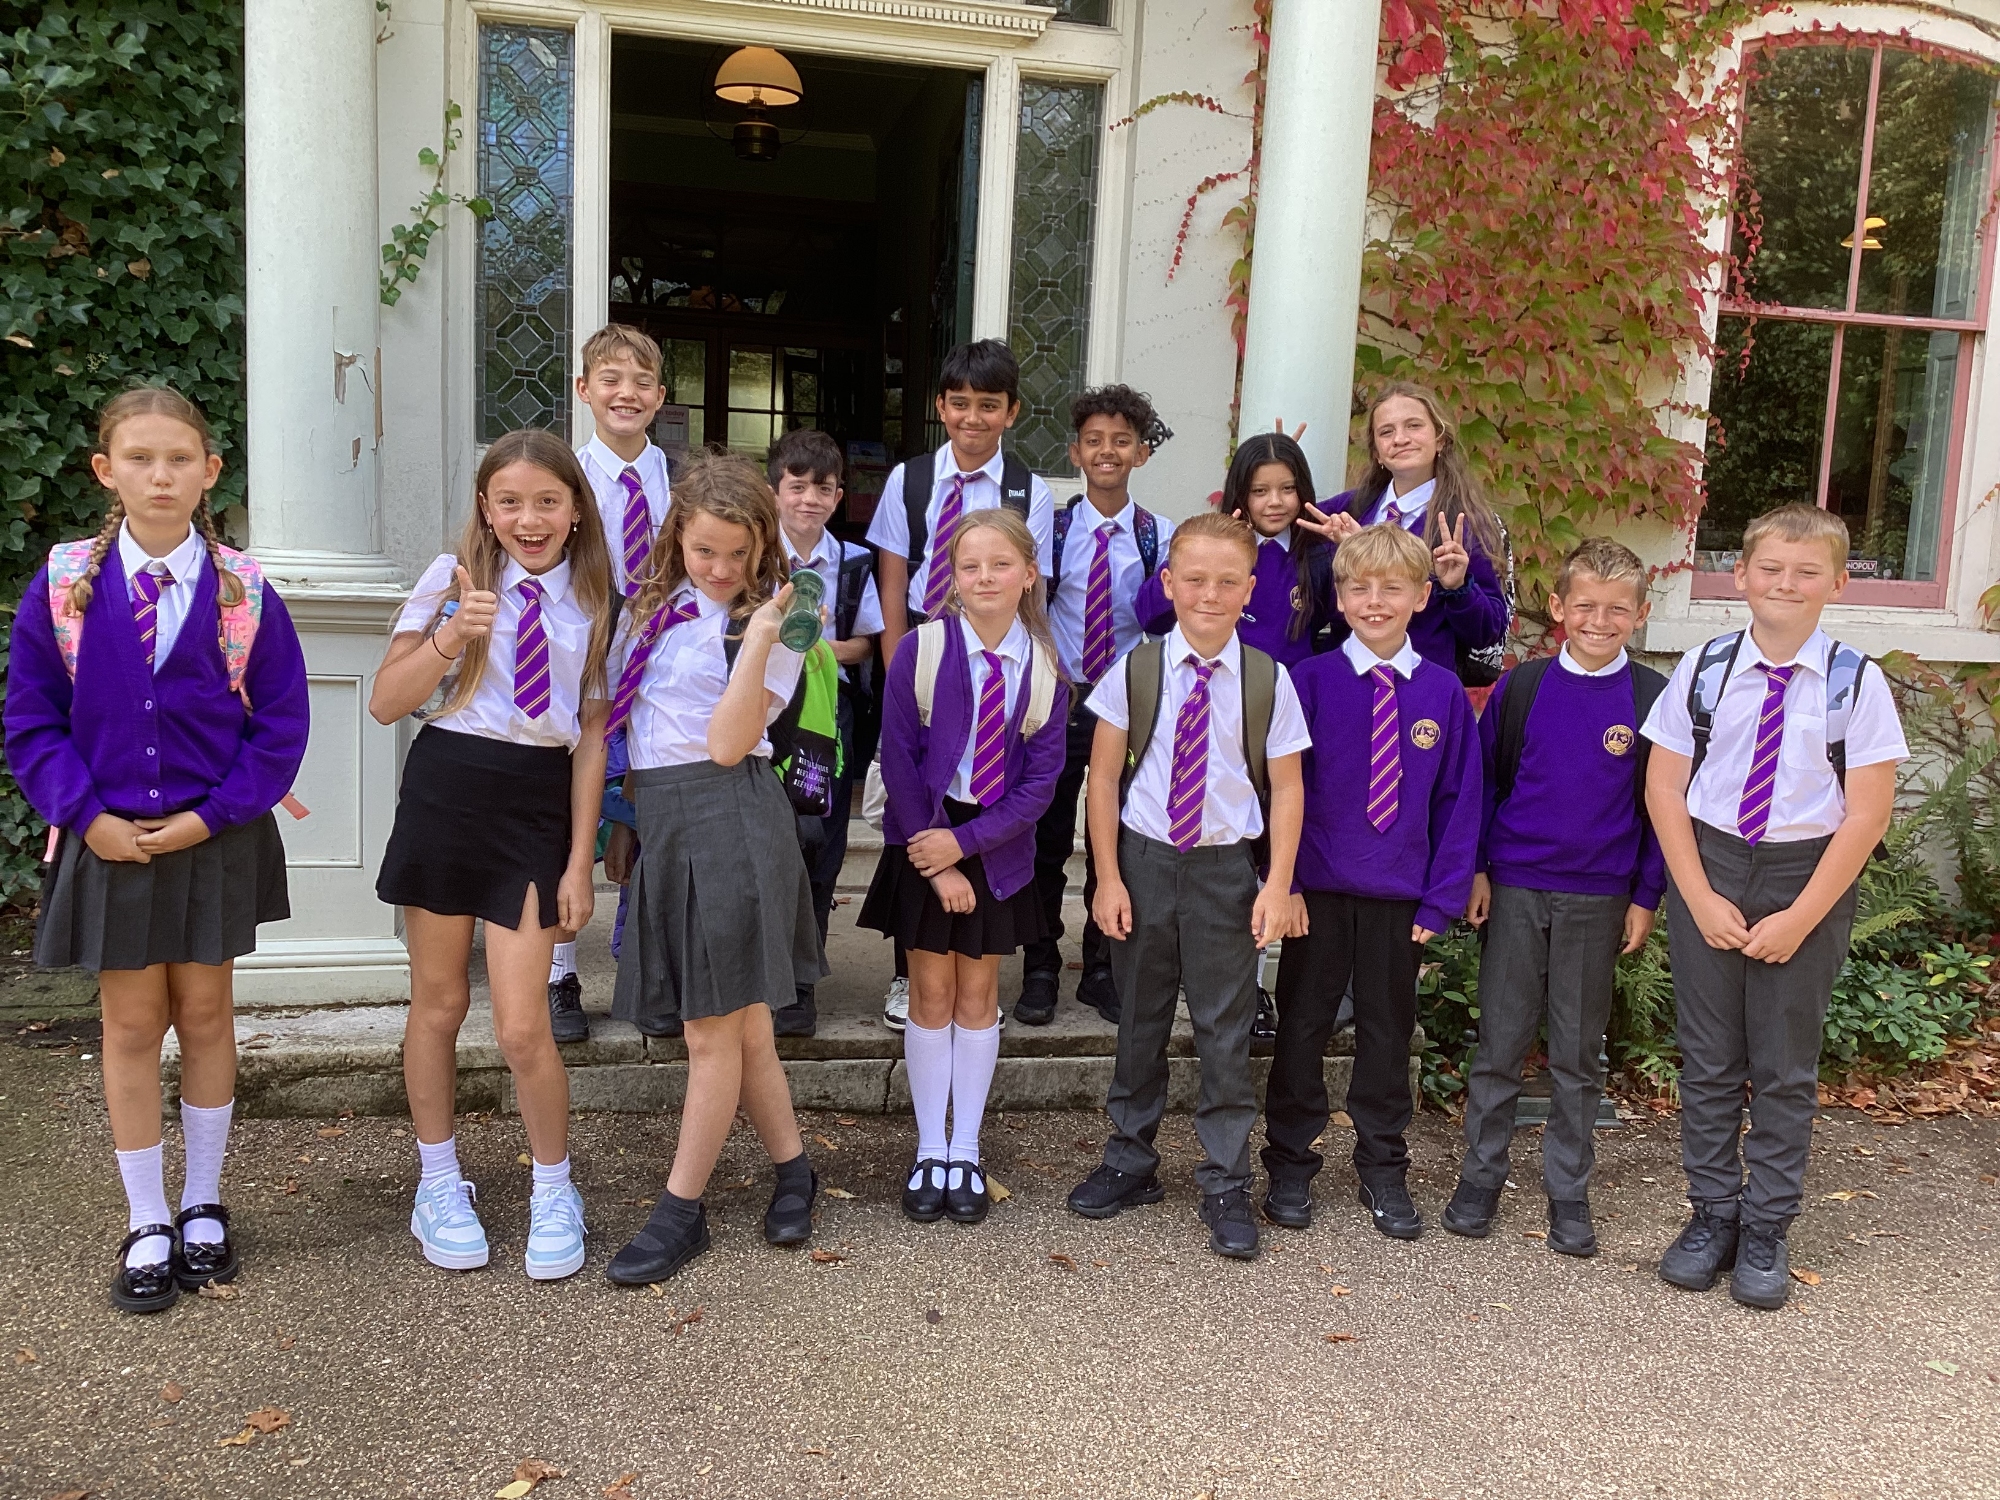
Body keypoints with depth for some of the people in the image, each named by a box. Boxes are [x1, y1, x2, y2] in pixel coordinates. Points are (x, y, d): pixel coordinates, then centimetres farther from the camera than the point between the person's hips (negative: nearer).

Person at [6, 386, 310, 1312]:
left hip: (215, 840, 0)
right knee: (132, 1024, 7)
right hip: (110, 840, 0)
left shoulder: (244, 594, -7)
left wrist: (211, 817, -11)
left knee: (204, 1014, 11)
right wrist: (88, 815, -10)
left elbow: (280, 725, -4)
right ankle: (147, 1225, 20)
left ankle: (203, 1205, 27)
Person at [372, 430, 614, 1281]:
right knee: (438, 1004, 11)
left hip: (537, 805, 0)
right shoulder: (455, 579, 0)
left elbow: (592, 735, 4)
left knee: (521, 1027, -4)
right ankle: (439, 1187, 32)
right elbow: (385, 703, -1)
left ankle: (554, 1194, 20)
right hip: (446, 789, 0)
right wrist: (449, 639, -18)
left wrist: (580, 860, 1)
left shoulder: (591, 602, 4)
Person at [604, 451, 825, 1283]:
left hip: (729, 815, -6)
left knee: (713, 1028, 1)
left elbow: (727, 742, -13)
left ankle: (681, 1211, 13)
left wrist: (758, 635, -18)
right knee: (740, 1021, 12)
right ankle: (792, 1168, 29)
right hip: (659, 816, 6)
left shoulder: (771, 623, -3)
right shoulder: (651, 607, 13)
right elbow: (621, 714, 21)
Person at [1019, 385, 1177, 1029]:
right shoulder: (1053, 528, -1)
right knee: (1048, 839, 6)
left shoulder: (1160, 537, 0)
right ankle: (1040, 970, 20)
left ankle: (1101, 971, 23)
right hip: (1059, 700, 0)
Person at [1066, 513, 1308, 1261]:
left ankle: (1225, 1186, 18)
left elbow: (1286, 788, -1)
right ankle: (1130, 1162, 31)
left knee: (1226, 1028, 4)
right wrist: (1108, 878, -4)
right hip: (1144, 860, 1)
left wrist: (1277, 887, -8)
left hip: (1228, 867, -1)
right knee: (1139, 1020, 14)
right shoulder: (1134, 671, -4)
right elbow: (1104, 777, 0)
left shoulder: (1268, 680, -4)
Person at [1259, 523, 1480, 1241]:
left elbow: (1459, 800, 1)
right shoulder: (1311, 681, -6)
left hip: (1401, 894, 2)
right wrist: (1282, 880, -11)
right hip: (1318, 887, -1)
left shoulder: (1443, 692, -1)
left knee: (1388, 1029, 13)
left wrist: (1441, 898, -3)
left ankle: (1383, 1172, 28)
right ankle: (1290, 1167, 24)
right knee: (1303, 1026, 9)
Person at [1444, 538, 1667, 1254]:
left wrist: (1645, 897, 2)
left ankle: (1568, 1192, 22)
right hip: (1514, 890, 0)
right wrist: (1475, 869, 2)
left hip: (1599, 899, 0)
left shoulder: (1653, 699, -2)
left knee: (1579, 1053, 9)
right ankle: (1480, 1178, 20)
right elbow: (1483, 779, 6)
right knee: (1499, 1041, 7)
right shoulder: (1522, 686, -1)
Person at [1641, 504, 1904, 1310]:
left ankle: (1767, 1229, 22)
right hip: (1708, 867, 1)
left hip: (1809, 877, -1)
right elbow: (1664, 790, 0)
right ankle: (1712, 1214, 25)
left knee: (1785, 1066, 8)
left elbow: (1867, 815, -7)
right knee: (1708, 1057, 9)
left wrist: (1801, 916, -12)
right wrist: (1701, 897, -8)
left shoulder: (1856, 682, -6)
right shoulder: (1703, 669, -2)